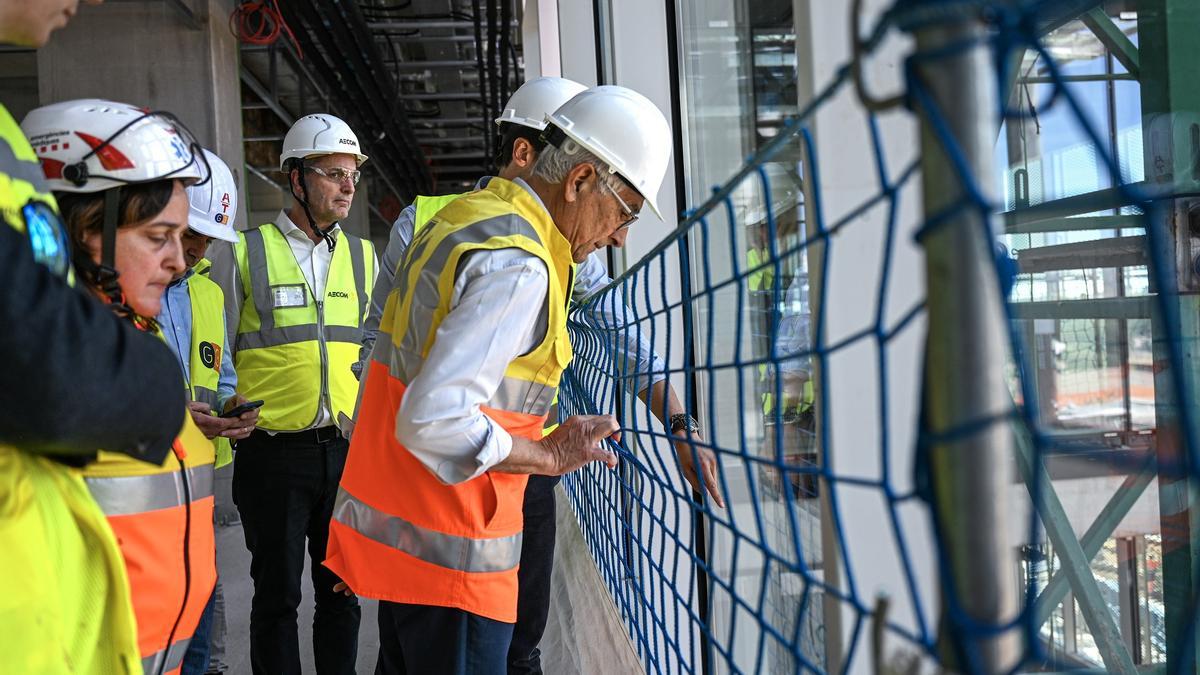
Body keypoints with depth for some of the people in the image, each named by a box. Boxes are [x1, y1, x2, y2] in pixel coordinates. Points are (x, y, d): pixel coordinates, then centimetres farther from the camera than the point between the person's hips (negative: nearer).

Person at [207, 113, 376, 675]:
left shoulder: (363, 256, 10)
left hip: (348, 447, 4)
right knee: (277, 594, 8)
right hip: (274, 452, -3)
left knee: (343, 589, 13)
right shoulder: (244, 252, -2)